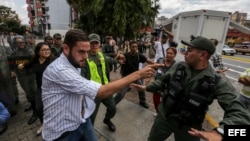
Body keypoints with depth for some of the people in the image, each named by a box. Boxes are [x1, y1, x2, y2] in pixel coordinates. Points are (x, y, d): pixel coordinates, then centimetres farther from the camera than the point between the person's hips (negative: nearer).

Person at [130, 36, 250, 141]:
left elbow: (240, 113, -24)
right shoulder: (178, 67, -11)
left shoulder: (216, 82, -20)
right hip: (164, 117, 3)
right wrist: (146, 87, 1)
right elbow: (162, 82, 4)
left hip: (188, 128, -2)